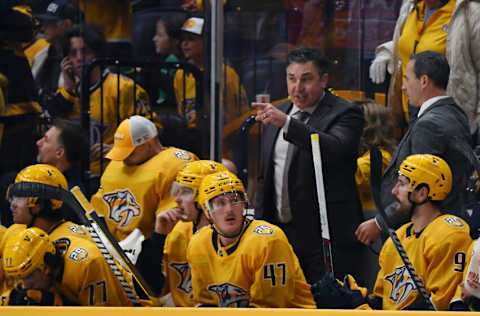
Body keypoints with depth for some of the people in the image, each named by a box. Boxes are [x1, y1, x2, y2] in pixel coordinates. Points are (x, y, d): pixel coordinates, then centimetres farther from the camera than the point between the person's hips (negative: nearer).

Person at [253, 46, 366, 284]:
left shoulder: (345, 114, -5)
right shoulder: (276, 113, 15)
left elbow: (334, 149, -27)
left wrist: (287, 123, -34)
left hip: (326, 238, -6)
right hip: (279, 231, 6)